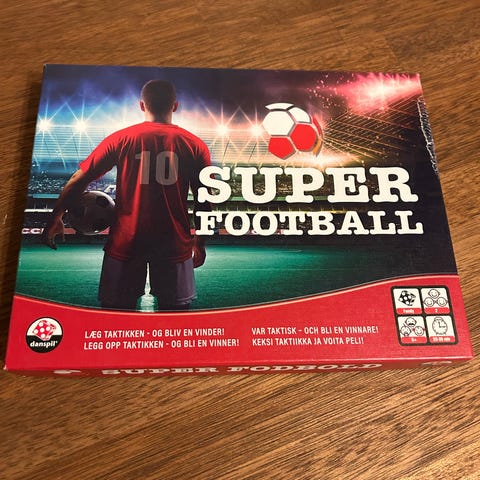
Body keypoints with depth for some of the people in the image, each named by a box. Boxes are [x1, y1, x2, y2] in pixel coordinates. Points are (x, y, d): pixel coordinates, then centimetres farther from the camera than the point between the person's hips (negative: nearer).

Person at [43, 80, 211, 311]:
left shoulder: (120, 139, 0)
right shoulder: (195, 145, 1)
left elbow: (78, 180, 0)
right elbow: (203, 202, 3)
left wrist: (55, 219, 11)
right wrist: (200, 244, 15)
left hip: (125, 242, 0)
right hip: (174, 245, 0)